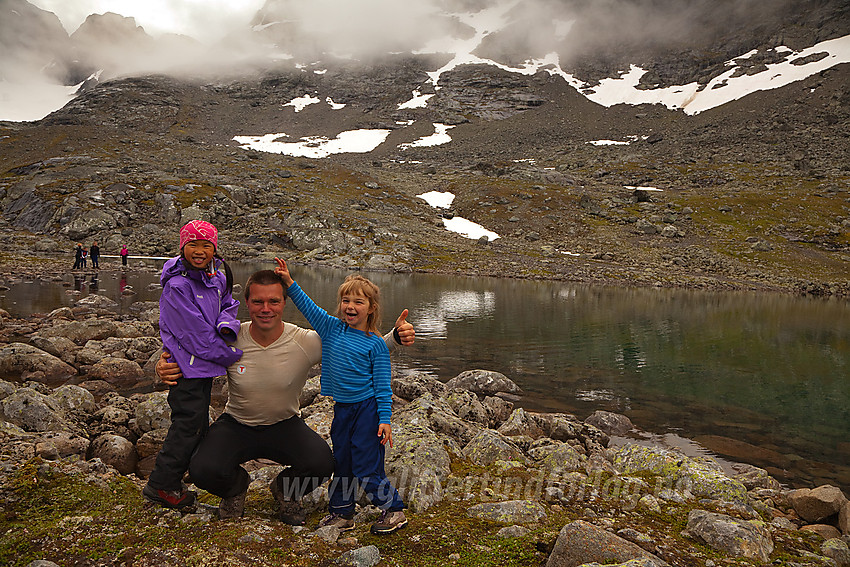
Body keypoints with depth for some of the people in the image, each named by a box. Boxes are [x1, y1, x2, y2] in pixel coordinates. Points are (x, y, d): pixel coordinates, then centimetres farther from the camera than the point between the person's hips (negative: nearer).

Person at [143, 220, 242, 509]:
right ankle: (161, 484, 15)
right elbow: (196, 335, -22)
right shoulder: (176, 286, -20)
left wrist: (226, 325, -12)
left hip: (204, 363, 8)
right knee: (189, 422, -3)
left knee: (198, 423, 16)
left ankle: (170, 479, 32)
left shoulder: (217, 274, 3)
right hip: (186, 364, -8)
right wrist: (233, 355, -15)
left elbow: (228, 304, 13)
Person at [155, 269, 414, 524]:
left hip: (285, 426, 0)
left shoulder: (307, 342, -19)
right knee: (203, 470, -25)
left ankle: (285, 489, 13)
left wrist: (396, 336, -34)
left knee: (322, 463, -26)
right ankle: (236, 486, 15)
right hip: (236, 425, 1)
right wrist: (163, 367, -23)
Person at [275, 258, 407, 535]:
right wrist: (289, 283, -2)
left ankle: (394, 509, 15)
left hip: (368, 408, -6)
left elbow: (382, 386, -8)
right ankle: (341, 512, 32)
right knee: (341, 462, 16)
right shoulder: (331, 328, 4)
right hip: (342, 408, 6)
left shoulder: (375, 344, -9)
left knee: (366, 466, -3)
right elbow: (308, 307, 7)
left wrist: (385, 419, -12)